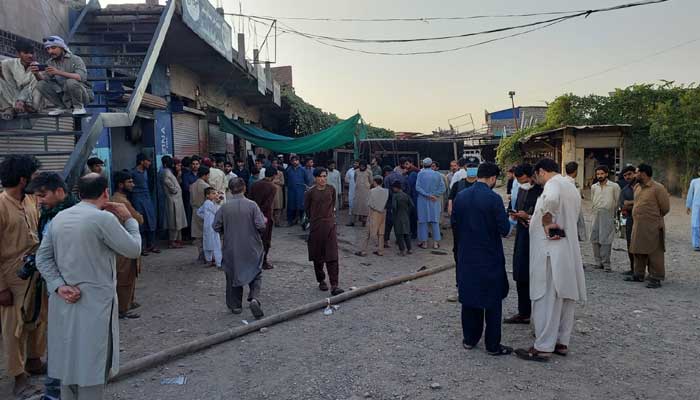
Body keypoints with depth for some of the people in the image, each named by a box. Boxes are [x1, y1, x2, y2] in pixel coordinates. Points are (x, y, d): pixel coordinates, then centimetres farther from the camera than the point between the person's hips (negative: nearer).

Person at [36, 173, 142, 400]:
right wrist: (128, 219, 1)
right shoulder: (104, 218, -16)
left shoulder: (59, 218, 6)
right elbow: (134, 249, -10)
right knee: (92, 365, 5)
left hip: (65, 303, 7)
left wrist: (59, 286, -4)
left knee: (69, 359, 19)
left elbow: (42, 257, 5)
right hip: (94, 304, -7)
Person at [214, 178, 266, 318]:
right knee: (255, 275, 11)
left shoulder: (224, 207, -7)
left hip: (231, 248, 2)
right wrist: (264, 221, 7)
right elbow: (260, 225, -15)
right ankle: (254, 298, -12)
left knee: (233, 276, 15)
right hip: (252, 248, -1)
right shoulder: (252, 205, -12)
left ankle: (235, 305, 23)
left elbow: (216, 227, -2)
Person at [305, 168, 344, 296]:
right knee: (318, 256, 9)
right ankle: (321, 281, 26)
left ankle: (334, 286, -9)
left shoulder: (331, 189, 1)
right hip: (316, 226, -1)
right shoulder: (310, 192, -8)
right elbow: (307, 208, 8)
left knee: (332, 256, -7)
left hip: (330, 224, 1)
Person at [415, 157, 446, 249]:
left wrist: (428, 195, -12)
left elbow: (418, 187, -12)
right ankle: (436, 242, 8)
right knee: (435, 221, 8)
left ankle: (424, 242, 8)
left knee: (423, 221, 6)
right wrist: (434, 195, -7)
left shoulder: (421, 174, -5)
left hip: (423, 200, -2)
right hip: (435, 201, 2)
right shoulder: (437, 174, 1)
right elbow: (442, 188, -3)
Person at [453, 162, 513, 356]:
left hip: (467, 256, 5)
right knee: (493, 302, 7)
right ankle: (493, 345, 15)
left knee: (469, 297, 15)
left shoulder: (460, 197, -1)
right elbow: (505, 230, -15)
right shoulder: (494, 198, -17)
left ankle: (469, 339, 25)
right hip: (490, 257, -5)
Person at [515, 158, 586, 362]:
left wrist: (547, 223, -23)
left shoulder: (553, 183, -12)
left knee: (546, 299, -4)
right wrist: (543, 221, 19)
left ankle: (543, 347, 1)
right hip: (570, 249, 9)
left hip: (550, 250, -9)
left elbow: (551, 200, -37)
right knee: (565, 298, 13)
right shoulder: (571, 187, 17)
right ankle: (561, 342, 22)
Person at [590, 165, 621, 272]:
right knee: (594, 239, 3)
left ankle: (606, 263, -4)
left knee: (605, 240, -8)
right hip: (596, 215, 4)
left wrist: (613, 213, 6)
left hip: (608, 215, -4)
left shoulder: (614, 186, 0)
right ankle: (598, 262, 12)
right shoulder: (593, 187, 11)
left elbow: (618, 201, 4)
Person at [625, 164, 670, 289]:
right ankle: (639, 275, 25)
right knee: (638, 252, 14)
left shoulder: (658, 188, -12)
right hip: (638, 226, 8)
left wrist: (655, 218, 5)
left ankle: (656, 279, 3)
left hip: (653, 227, -8)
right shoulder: (637, 187, 11)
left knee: (654, 253, -2)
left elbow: (665, 208, -7)